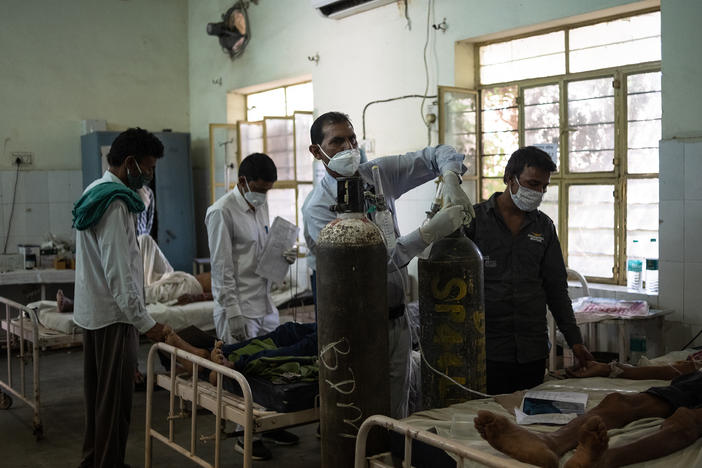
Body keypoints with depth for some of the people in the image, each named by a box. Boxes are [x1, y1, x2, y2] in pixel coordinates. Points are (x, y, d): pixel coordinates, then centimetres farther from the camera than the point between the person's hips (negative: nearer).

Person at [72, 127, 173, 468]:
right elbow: (118, 271, -23)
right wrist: (145, 322, -22)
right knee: (116, 399, -1)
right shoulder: (116, 203, -19)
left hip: (91, 312, 10)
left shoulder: (94, 192, 13)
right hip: (113, 315, -10)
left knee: (97, 392, 17)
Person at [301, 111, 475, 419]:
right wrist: (431, 231, -29)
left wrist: (451, 183, -14)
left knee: (397, 415, 13)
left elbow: (437, 154, 9)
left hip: (396, 320, 5)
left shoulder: (379, 174, 4)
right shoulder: (317, 207, -14)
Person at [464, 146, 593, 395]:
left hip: (532, 350, 4)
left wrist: (574, 339, 10)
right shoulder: (474, 219, -1)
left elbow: (556, 287, 14)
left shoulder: (544, 226, 11)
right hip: (486, 349, -3)